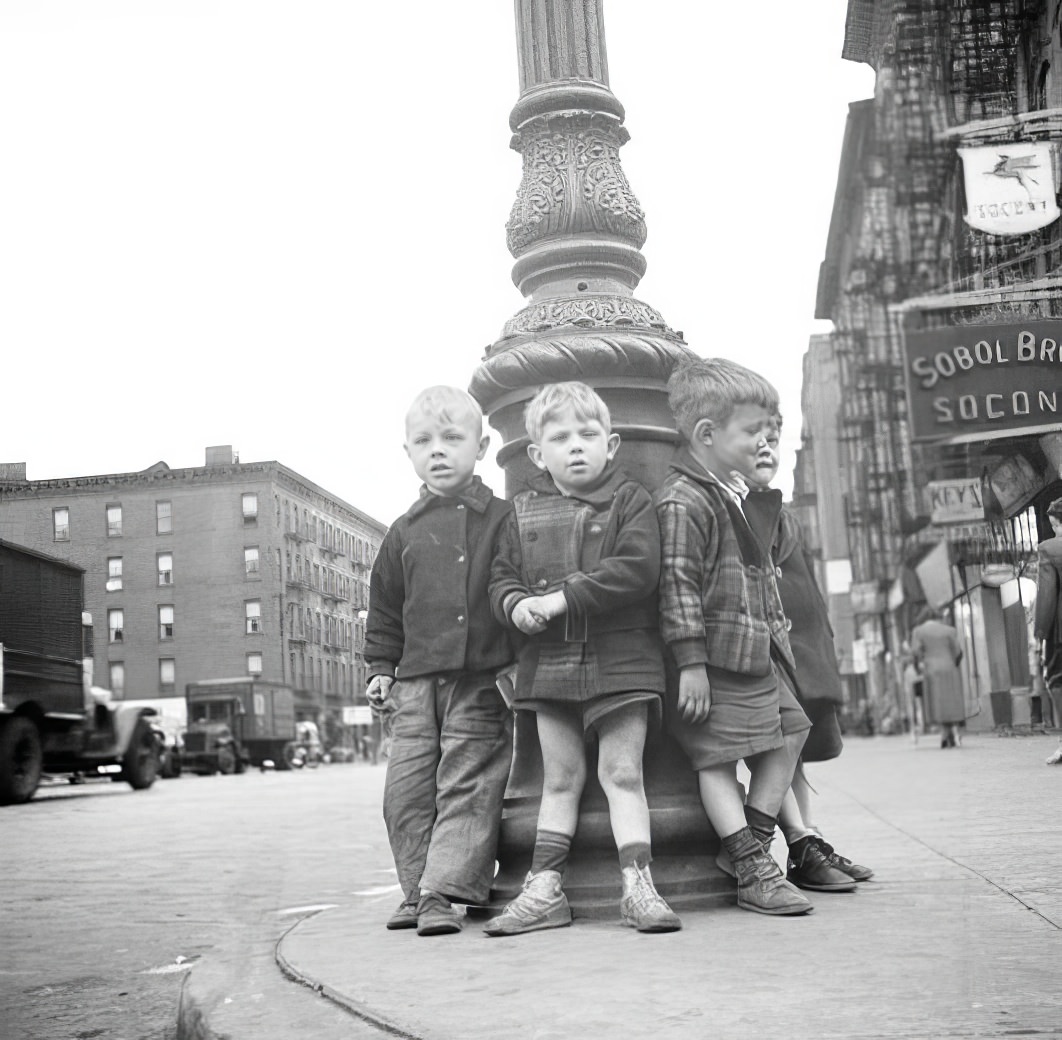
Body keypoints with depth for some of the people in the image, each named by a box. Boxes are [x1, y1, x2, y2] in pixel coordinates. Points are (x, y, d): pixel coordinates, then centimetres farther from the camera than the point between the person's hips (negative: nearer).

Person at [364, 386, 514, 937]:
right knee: (407, 787, 4)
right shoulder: (404, 532, 11)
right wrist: (380, 668, 12)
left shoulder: (503, 519, 1)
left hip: (483, 678, -3)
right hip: (416, 677, 4)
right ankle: (418, 888, 17)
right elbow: (384, 608, 18)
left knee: (468, 785, -5)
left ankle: (442, 889, -2)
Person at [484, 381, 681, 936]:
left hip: (620, 657, -4)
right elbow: (500, 576, 12)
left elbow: (637, 570, -17)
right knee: (559, 779, 11)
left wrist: (563, 597, -20)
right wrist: (516, 604, -12)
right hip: (548, 662, 4)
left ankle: (637, 885, 3)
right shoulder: (523, 511, 10)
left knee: (622, 772, -1)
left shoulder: (629, 500, -2)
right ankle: (544, 889, 15)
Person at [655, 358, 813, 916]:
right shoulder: (682, 501, -16)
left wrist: (775, 629, 26)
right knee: (717, 758, -3)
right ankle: (753, 874, 0)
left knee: (787, 737, 13)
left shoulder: (734, 493, 16)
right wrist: (691, 661, -22)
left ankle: (753, 846, 22)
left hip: (758, 654, 11)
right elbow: (677, 584, -21)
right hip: (716, 658, -11)